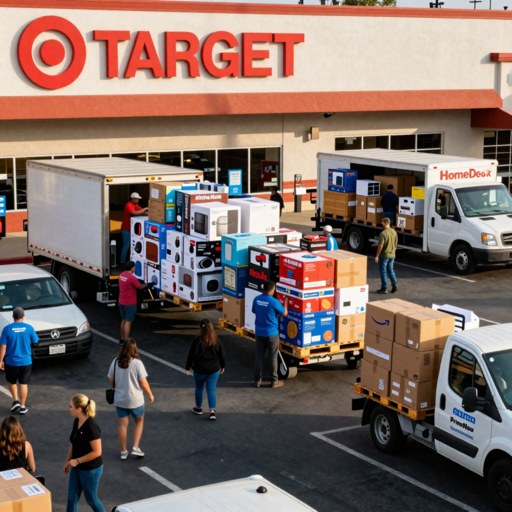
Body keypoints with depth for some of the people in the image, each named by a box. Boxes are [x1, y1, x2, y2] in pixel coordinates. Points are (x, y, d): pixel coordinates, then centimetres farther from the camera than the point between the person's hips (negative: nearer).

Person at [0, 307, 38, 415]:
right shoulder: (29, 328, -9)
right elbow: (35, 342, 2)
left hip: (11, 361, -1)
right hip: (26, 361, 1)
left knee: (11, 381, 22)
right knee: (24, 383, 10)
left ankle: (15, 400, 11)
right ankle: (22, 407, 12)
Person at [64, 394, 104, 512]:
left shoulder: (91, 427, -26)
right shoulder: (77, 422, -1)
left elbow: (97, 452, -25)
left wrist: (77, 460, -22)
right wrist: (68, 461, 15)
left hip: (91, 469, -8)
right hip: (77, 467, 8)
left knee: (91, 498, 11)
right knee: (72, 498, 10)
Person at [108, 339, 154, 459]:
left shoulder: (115, 362, -5)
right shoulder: (137, 363, -17)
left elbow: (111, 380, 4)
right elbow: (143, 382, -13)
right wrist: (150, 394, 2)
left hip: (119, 399, 3)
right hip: (135, 399, -3)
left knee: (123, 425, 12)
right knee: (139, 422, 18)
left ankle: (123, 452, 20)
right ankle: (136, 447, 10)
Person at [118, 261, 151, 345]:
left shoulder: (122, 275, 4)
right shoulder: (132, 278, -22)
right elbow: (140, 287, -12)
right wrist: (148, 285, 6)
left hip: (121, 302, 8)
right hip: (130, 303, -8)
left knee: (123, 320, 20)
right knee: (128, 322, -4)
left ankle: (122, 339, 29)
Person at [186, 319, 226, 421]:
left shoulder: (197, 340, -15)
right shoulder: (217, 341, -4)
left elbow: (191, 355, -12)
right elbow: (222, 355, 5)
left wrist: (188, 367, -2)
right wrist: (222, 366, 20)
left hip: (199, 370, -2)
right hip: (214, 370, 2)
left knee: (199, 389, 18)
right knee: (211, 390, 6)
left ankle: (199, 408, 33)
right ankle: (212, 411, -5)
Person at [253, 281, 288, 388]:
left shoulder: (256, 299, -4)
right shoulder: (274, 302, -20)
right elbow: (284, 313, -6)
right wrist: (285, 302, 11)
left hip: (259, 332, 4)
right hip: (271, 333, -4)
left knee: (259, 356, 12)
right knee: (273, 357, 9)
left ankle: (257, 380, 15)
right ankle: (274, 381, 15)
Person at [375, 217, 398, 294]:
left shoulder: (383, 233, -22)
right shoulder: (394, 232, 0)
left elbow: (380, 246, -21)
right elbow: (395, 243, 10)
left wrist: (377, 256, -13)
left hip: (384, 255, -6)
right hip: (392, 255, 6)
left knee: (383, 271, 5)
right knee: (390, 270, 20)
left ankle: (384, 288, 10)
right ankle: (395, 285, 12)